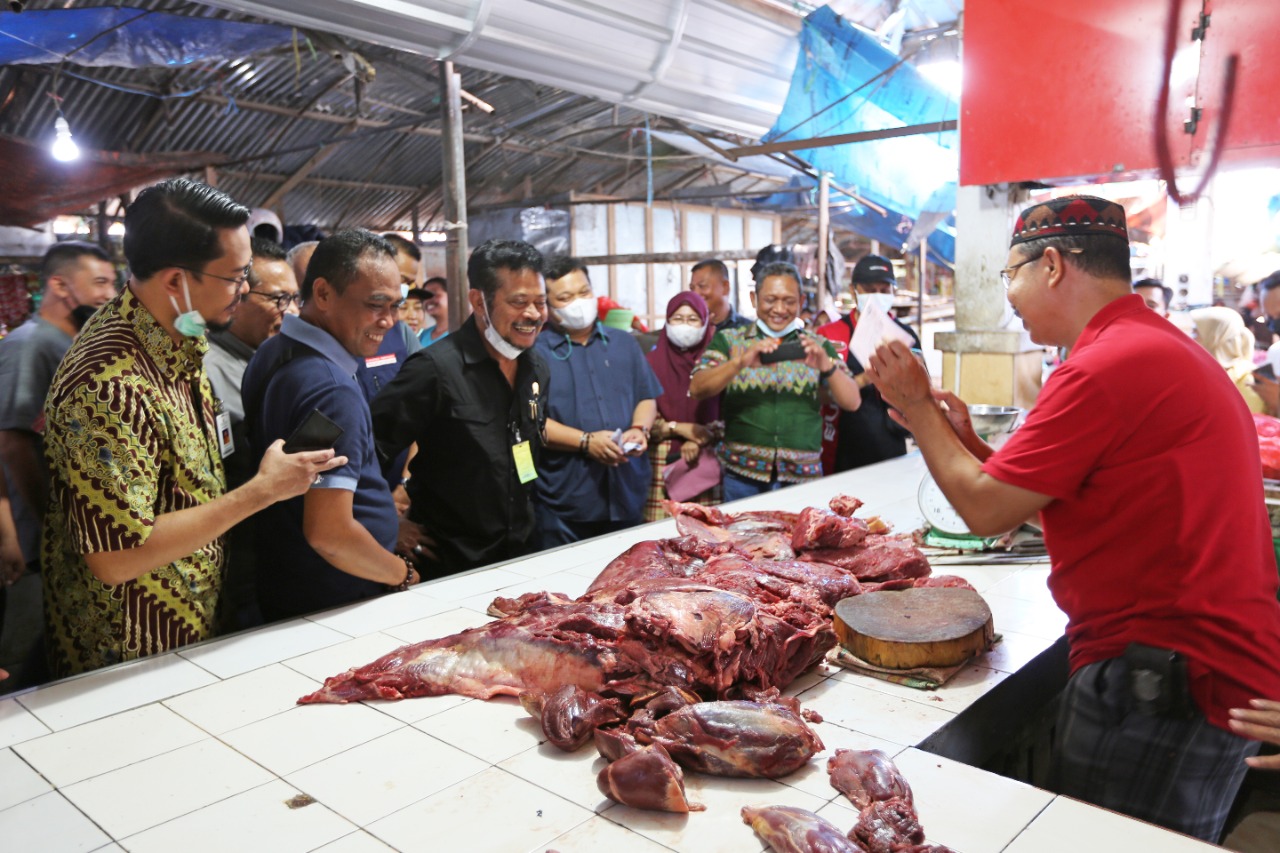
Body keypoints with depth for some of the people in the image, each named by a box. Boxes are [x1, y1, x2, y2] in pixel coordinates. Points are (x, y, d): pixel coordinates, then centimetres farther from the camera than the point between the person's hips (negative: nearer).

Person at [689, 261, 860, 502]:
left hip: (803, 475, 1)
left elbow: (852, 402, 1)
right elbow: (697, 389, -8)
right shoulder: (729, 340, 5)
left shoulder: (818, 346, 9)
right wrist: (740, 362, -24)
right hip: (742, 475, -1)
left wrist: (827, 366, -17)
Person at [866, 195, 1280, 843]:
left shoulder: (1108, 367, -20)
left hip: (1160, 691, -10)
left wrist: (918, 407, -2)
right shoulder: (1165, 347, 15)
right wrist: (968, 442, 9)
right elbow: (1058, 503, 14)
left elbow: (985, 510, -13)